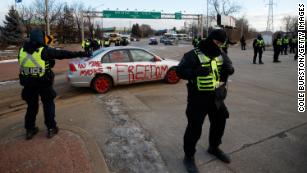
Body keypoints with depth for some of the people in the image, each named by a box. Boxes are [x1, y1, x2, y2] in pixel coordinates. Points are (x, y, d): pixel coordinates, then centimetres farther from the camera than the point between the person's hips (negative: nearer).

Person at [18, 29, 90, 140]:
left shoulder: (22, 50, 1)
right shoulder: (44, 51, -15)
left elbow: (22, 64, 15)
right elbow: (62, 54, -13)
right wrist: (79, 54, -8)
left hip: (28, 84, 5)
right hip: (43, 84, -4)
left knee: (31, 106, 18)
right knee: (48, 105, 11)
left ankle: (29, 130, 27)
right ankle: (51, 128, 17)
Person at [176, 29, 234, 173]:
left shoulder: (221, 55, 8)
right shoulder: (194, 55, -12)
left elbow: (230, 69, 13)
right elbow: (180, 71, -18)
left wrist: (228, 68, -11)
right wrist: (197, 71, -32)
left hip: (216, 96, 7)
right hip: (199, 98, -7)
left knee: (219, 123, 20)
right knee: (194, 127, -1)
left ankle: (214, 147, 45)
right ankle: (189, 156, 19)